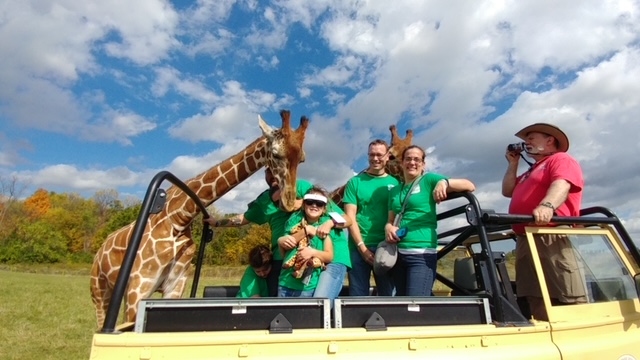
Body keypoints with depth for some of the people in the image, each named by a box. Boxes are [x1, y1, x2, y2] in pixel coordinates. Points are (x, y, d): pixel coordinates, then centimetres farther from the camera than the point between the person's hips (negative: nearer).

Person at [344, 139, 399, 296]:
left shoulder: (394, 183, 7)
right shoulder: (355, 182, 3)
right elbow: (350, 216, -3)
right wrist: (362, 247, -10)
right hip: (359, 248, -1)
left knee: (388, 294, 11)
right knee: (358, 295, 6)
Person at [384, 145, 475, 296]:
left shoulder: (429, 180, 1)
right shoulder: (394, 190, 15)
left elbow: (470, 186, -8)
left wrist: (444, 182, -27)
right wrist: (388, 227, -8)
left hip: (421, 254, -6)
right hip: (398, 253, 6)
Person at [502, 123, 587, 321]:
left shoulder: (561, 160, 4)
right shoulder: (531, 172, 32)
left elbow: (562, 184, -17)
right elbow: (507, 191, 26)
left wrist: (547, 205, -37)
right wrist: (513, 164, 24)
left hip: (551, 238, -8)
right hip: (526, 241, 9)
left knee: (569, 300, -10)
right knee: (538, 303, 7)